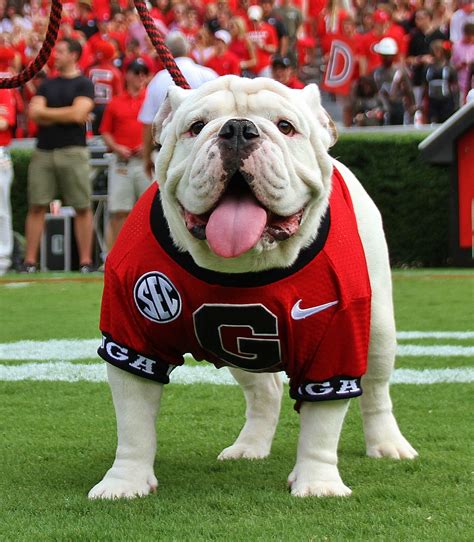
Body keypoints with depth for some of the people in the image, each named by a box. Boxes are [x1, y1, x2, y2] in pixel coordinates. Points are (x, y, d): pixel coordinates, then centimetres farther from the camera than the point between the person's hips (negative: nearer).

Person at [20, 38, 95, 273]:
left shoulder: (83, 84, 3)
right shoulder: (47, 84, 17)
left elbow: (78, 114, -11)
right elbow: (34, 113, 5)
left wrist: (46, 113, 0)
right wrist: (65, 115, -6)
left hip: (72, 150, -4)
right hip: (44, 151, 4)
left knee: (82, 207, -3)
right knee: (36, 207, 0)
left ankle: (85, 261, 1)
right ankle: (30, 261, 2)